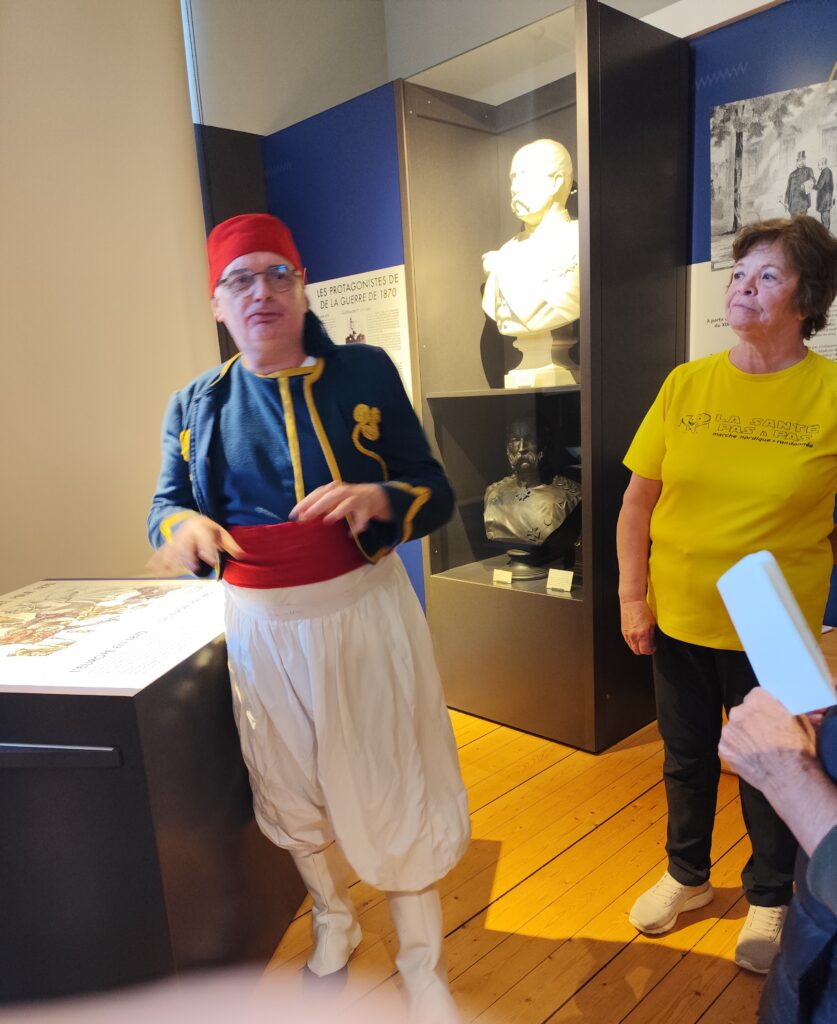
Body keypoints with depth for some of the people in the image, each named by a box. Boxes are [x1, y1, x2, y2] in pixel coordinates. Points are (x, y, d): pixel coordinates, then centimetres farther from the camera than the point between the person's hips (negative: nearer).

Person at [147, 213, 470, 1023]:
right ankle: (333, 923, 50)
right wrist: (186, 525, -21)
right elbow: (165, 503, 3)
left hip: (364, 609, -3)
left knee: (391, 787, 7)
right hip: (261, 625, 3)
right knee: (291, 791, 20)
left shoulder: (366, 372, -5)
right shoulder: (195, 404, 4)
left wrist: (375, 499, -26)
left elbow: (435, 493, -5)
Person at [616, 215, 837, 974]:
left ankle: (770, 898, 44)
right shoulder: (685, 384, -3)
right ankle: (687, 875, 46)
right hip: (677, 619, 3)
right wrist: (631, 598, -3)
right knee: (686, 758, 20)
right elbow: (638, 499, 0)